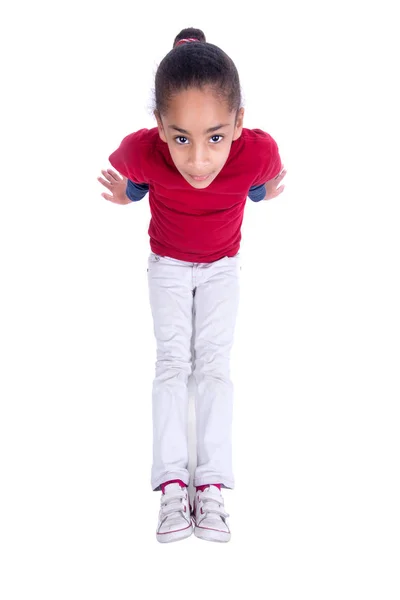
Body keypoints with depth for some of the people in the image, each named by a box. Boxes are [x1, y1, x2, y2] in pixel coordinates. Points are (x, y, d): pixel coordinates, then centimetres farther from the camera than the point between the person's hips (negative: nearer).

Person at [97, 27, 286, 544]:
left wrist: (266, 194, -17)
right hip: (168, 265, 0)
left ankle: (212, 486, -1)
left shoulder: (257, 152, -35)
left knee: (215, 363, -3)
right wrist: (126, 196, -16)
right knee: (172, 361, -3)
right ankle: (172, 486, -3)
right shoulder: (142, 151, -35)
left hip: (222, 267, 0)